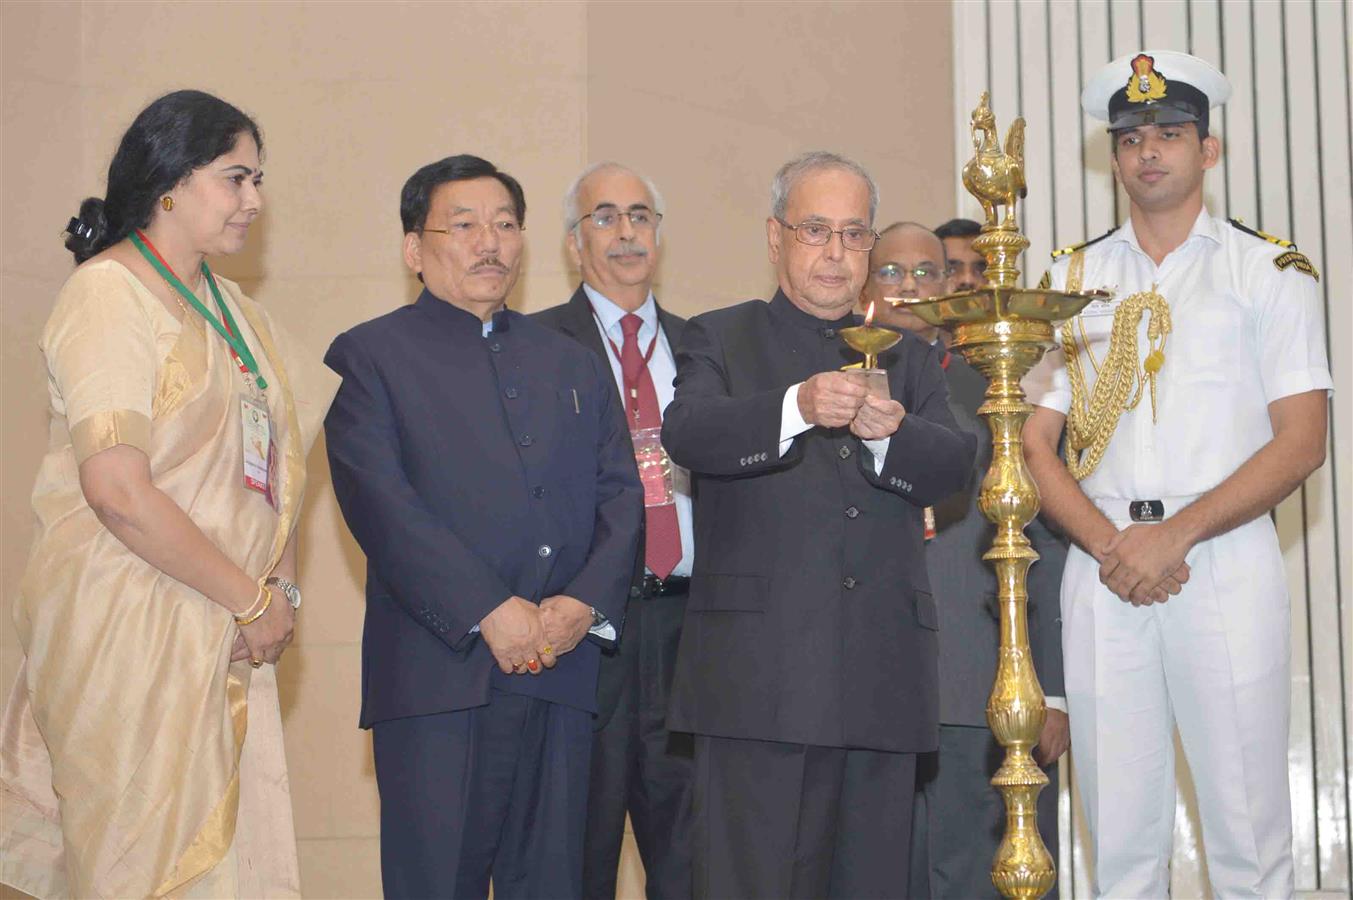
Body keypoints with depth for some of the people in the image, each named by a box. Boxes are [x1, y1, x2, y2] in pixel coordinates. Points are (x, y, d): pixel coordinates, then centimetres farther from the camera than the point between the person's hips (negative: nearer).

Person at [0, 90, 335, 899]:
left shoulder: (230, 306, 17)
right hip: (131, 634, -8)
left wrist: (283, 587, 0)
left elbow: (279, 452, 17)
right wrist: (252, 600, -12)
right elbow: (117, 489, -19)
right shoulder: (108, 293, -10)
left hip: (228, 642, 8)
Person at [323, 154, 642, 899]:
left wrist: (586, 601, -6)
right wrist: (490, 612, -15)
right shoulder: (371, 355, 5)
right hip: (439, 673, -4)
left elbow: (620, 495, 13)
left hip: (561, 671, 4)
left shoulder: (574, 364, 21)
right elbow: (381, 501, -8)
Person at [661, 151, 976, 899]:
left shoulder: (907, 359, 21)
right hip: (759, 677, -4)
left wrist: (890, 434, -18)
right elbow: (688, 435, -11)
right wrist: (799, 408, -29)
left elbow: (953, 466, 4)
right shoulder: (719, 340, 10)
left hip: (882, 679, 4)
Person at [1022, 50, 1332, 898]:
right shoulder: (1073, 278, 15)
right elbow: (1036, 442, 10)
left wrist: (1175, 535, -12)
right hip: (1102, 567, 3)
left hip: (1227, 562, -2)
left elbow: (1302, 440, -3)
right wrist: (1109, 543, -8)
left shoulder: (1270, 271, 6)